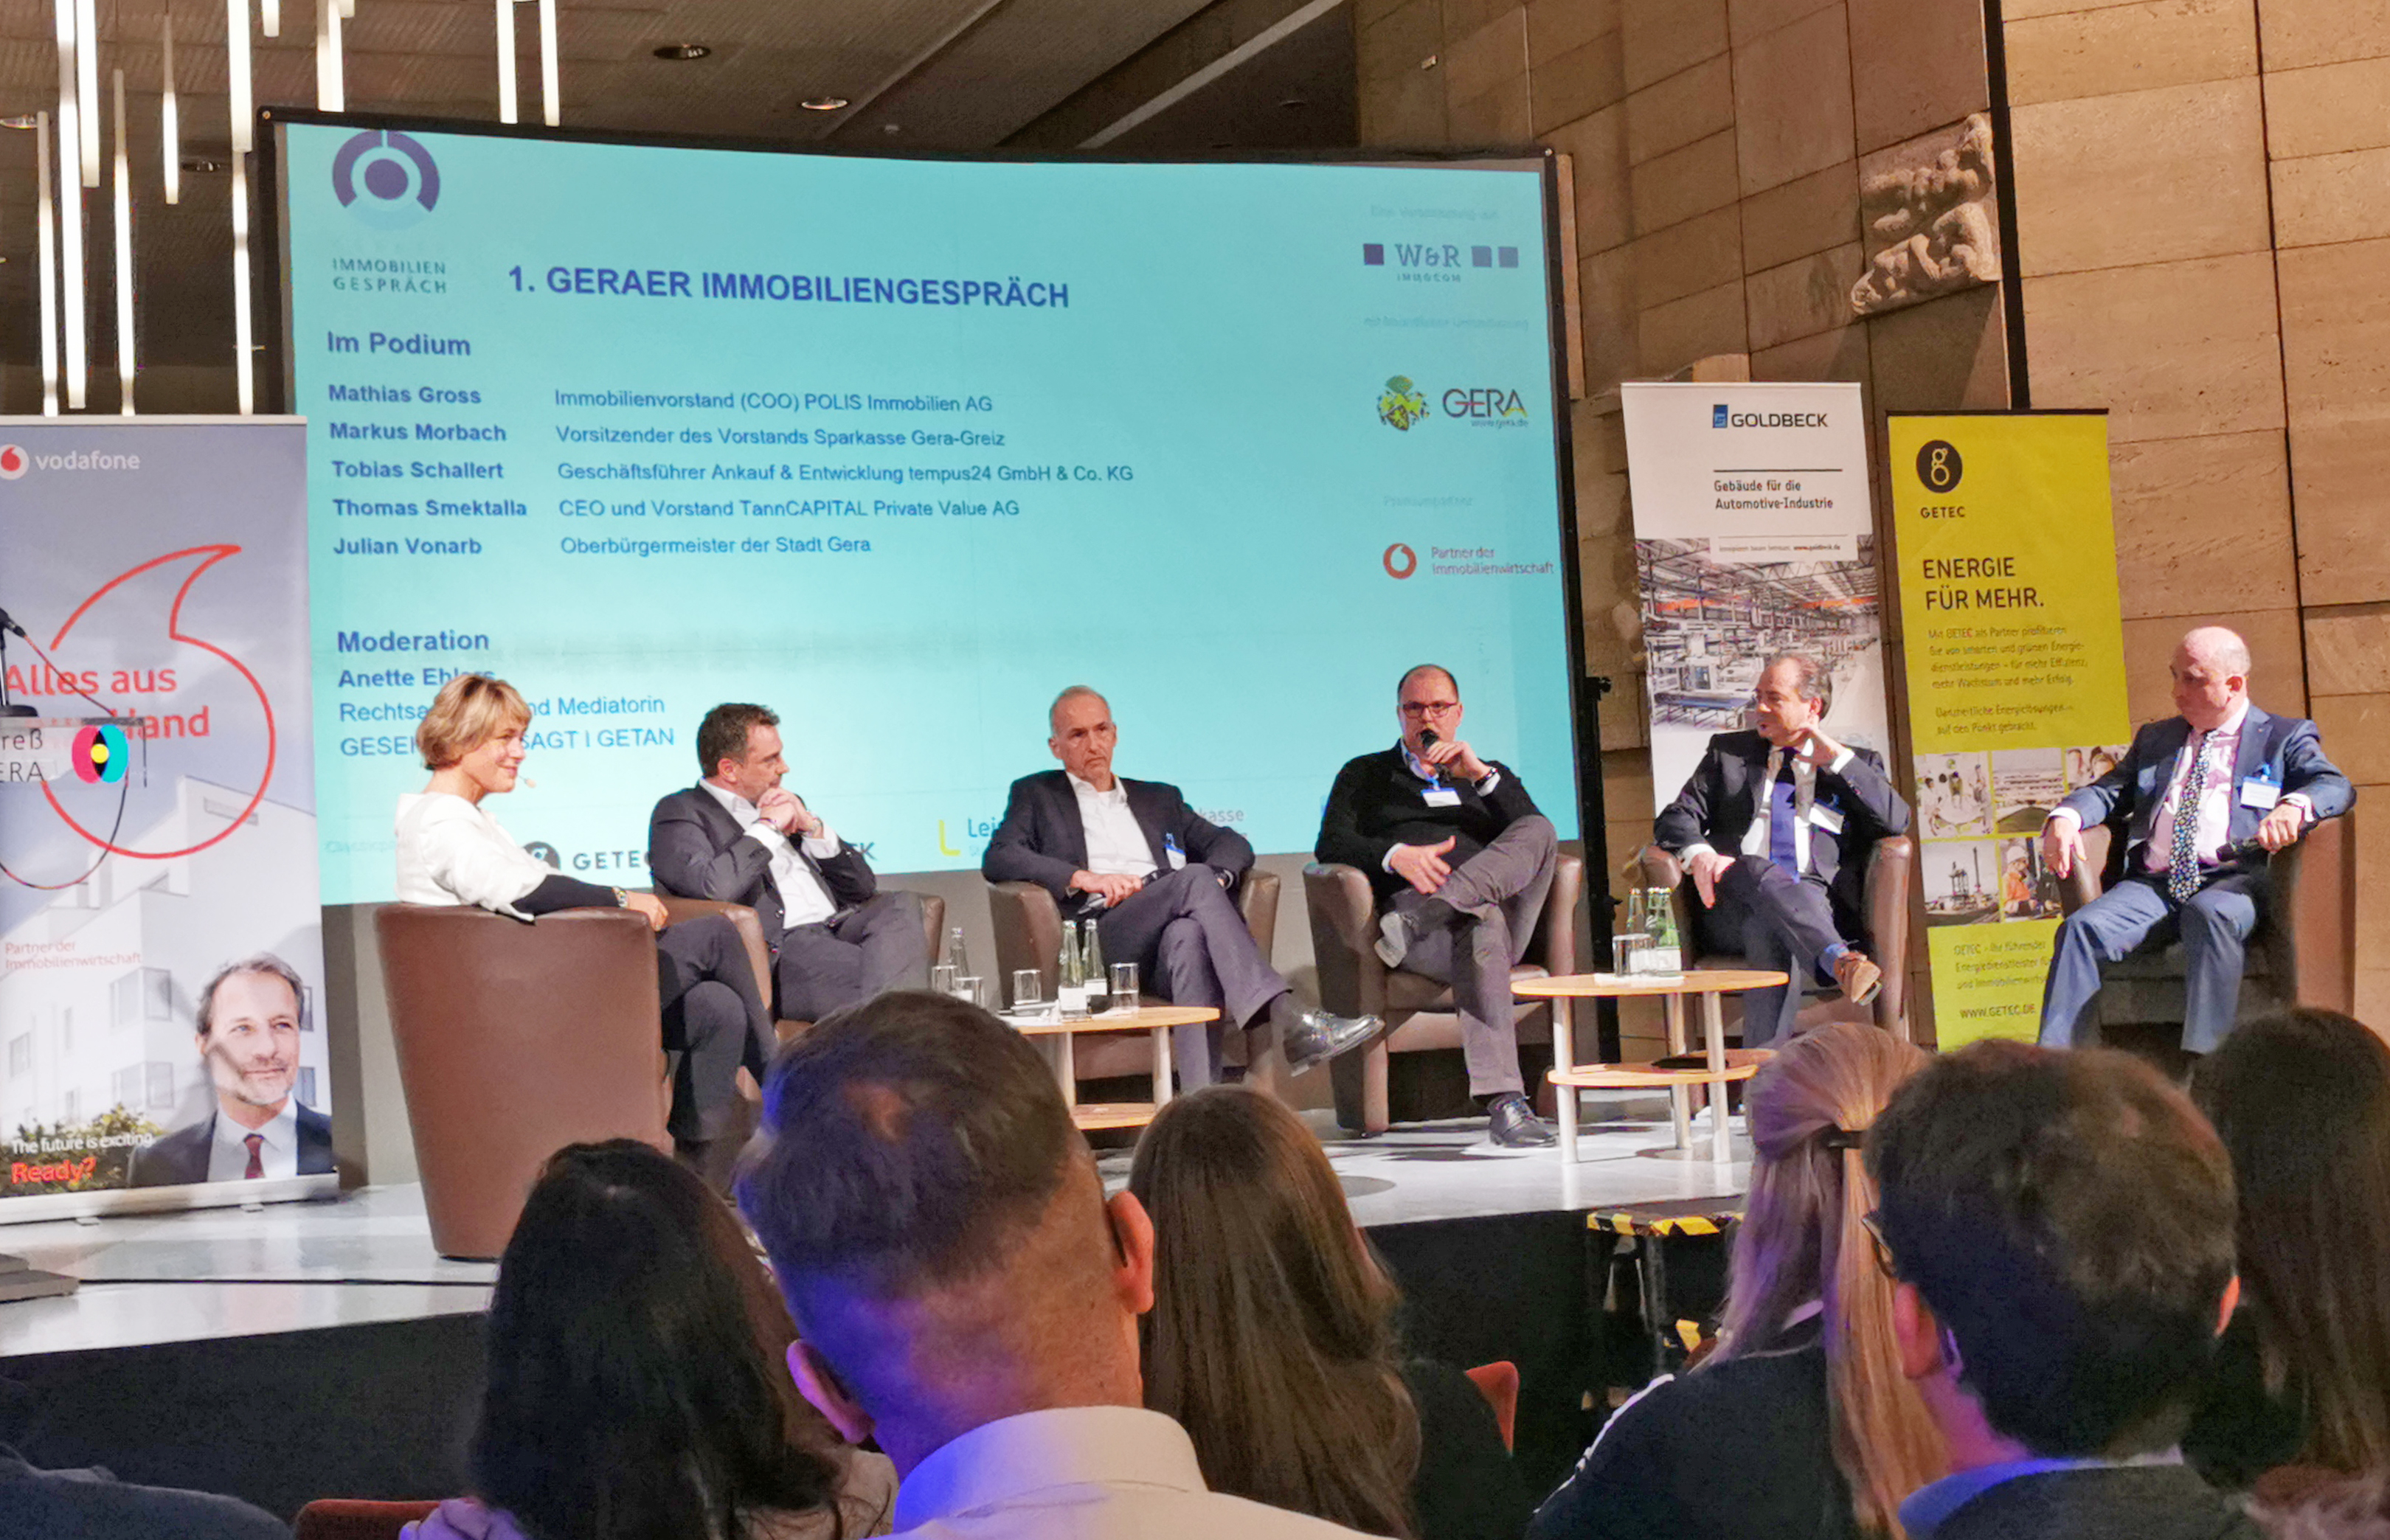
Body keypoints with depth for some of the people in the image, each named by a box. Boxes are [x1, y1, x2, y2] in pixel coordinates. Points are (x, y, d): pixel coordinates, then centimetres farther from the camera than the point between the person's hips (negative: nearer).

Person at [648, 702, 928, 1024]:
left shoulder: (787, 805, 28)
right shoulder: (680, 812, 6)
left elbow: (863, 886, 25)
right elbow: (714, 888, -17)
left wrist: (813, 826, 9)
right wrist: (767, 828, -3)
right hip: (778, 951, -7)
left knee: (903, 906, -26)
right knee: (885, 972, -33)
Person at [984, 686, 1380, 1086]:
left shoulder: (1159, 799, 33)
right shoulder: (1036, 795, 24)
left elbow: (1233, 844, 23)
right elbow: (997, 859, 5)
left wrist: (1214, 879, -3)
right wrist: (1084, 879, -10)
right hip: (1098, 940, -3)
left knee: (1189, 935, -37)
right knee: (1194, 879, -30)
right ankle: (1288, 1021, -45)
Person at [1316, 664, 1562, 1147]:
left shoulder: (1493, 776, 33)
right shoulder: (1365, 775, 27)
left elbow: (1534, 836, 12)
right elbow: (1331, 844, 7)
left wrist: (1481, 775, 0)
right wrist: (1396, 855, -14)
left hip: (1503, 905, 3)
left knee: (1540, 831, -27)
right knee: (1482, 927, -40)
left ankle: (1412, 922, -42)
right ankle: (1503, 1103, -53)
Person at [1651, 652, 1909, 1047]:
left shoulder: (1856, 764, 22)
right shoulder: (1728, 751, 25)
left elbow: (1897, 821, 4)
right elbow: (1675, 819, 15)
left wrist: (1834, 755, 4)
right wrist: (1698, 854, -10)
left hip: (1820, 905, -1)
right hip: (1732, 907, 1)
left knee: (1772, 932, -37)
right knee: (1759, 870, -36)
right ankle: (1838, 962, -58)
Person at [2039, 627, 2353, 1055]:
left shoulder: (2286, 737, 16)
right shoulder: (2154, 739, 30)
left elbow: (2336, 787, 1)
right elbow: (2110, 790, 19)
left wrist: (2294, 806, -23)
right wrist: (2065, 818, -5)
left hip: (2234, 879, -4)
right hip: (2153, 885, 4)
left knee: (2210, 915, -39)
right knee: (2082, 927, -25)